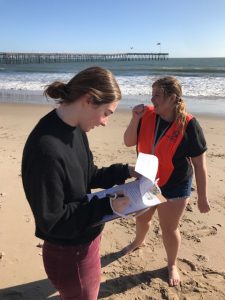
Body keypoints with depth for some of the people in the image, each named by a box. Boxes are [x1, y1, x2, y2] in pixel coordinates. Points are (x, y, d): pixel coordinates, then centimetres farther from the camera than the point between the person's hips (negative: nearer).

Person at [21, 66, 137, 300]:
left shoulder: (75, 129, -5)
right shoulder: (46, 149, -33)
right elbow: (50, 220, -26)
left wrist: (125, 172, -2)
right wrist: (107, 206, -27)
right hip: (70, 254, -8)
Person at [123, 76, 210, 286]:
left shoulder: (188, 125, -22)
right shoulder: (147, 116, -11)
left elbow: (199, 164, -15)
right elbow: (128, 142, -6)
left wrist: (202, 197, -11)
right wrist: (135, 119, -22)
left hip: (175, 186, -4)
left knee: (169, 228, 11)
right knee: (142, 218, 25)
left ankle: (172, 265, 40)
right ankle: (139, 241, 58)